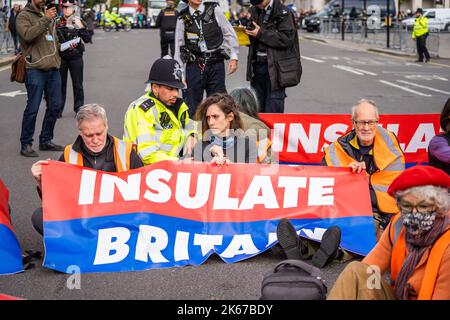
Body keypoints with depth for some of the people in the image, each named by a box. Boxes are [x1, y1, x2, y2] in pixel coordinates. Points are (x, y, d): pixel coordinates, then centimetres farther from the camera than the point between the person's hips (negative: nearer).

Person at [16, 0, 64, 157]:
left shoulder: (48, 14, 20)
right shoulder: (24, 16, -2)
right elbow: (27, 35, -21)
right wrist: (45, 20, -23)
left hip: (53, 69, 7)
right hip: (35, 69, -7)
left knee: (54, 106, 9)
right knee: (33, 107, -5)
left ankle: (45, 141, 22)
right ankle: (26, 144, 4)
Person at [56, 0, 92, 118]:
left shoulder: (78, 22, 3)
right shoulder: (57, 23, 3)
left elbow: (87, 39, -5)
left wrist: (80, 27, -15)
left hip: (76, 57, -1)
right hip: (61, 58, 1)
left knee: (77, 84, 2)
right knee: (60, 84, 4)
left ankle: (79, 109, 12)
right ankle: (58, 109, 13)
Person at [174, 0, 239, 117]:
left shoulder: (215, 10, 1)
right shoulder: (183, 19, 4)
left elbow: (229, 34, 4)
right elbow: (179, 47, 8)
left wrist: (234, 57, -2)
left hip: (216, 65, 0)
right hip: (194, 67, 1)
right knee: (191, 108, 3)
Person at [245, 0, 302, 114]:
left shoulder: (283, 13, -8)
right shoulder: (255, 11, 12)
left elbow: (286, 39, -18)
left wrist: (261, 34, -17)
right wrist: (247, 31, 0)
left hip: (276, 67, -6)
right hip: (257, 64, 6)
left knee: (273, 111, -4)